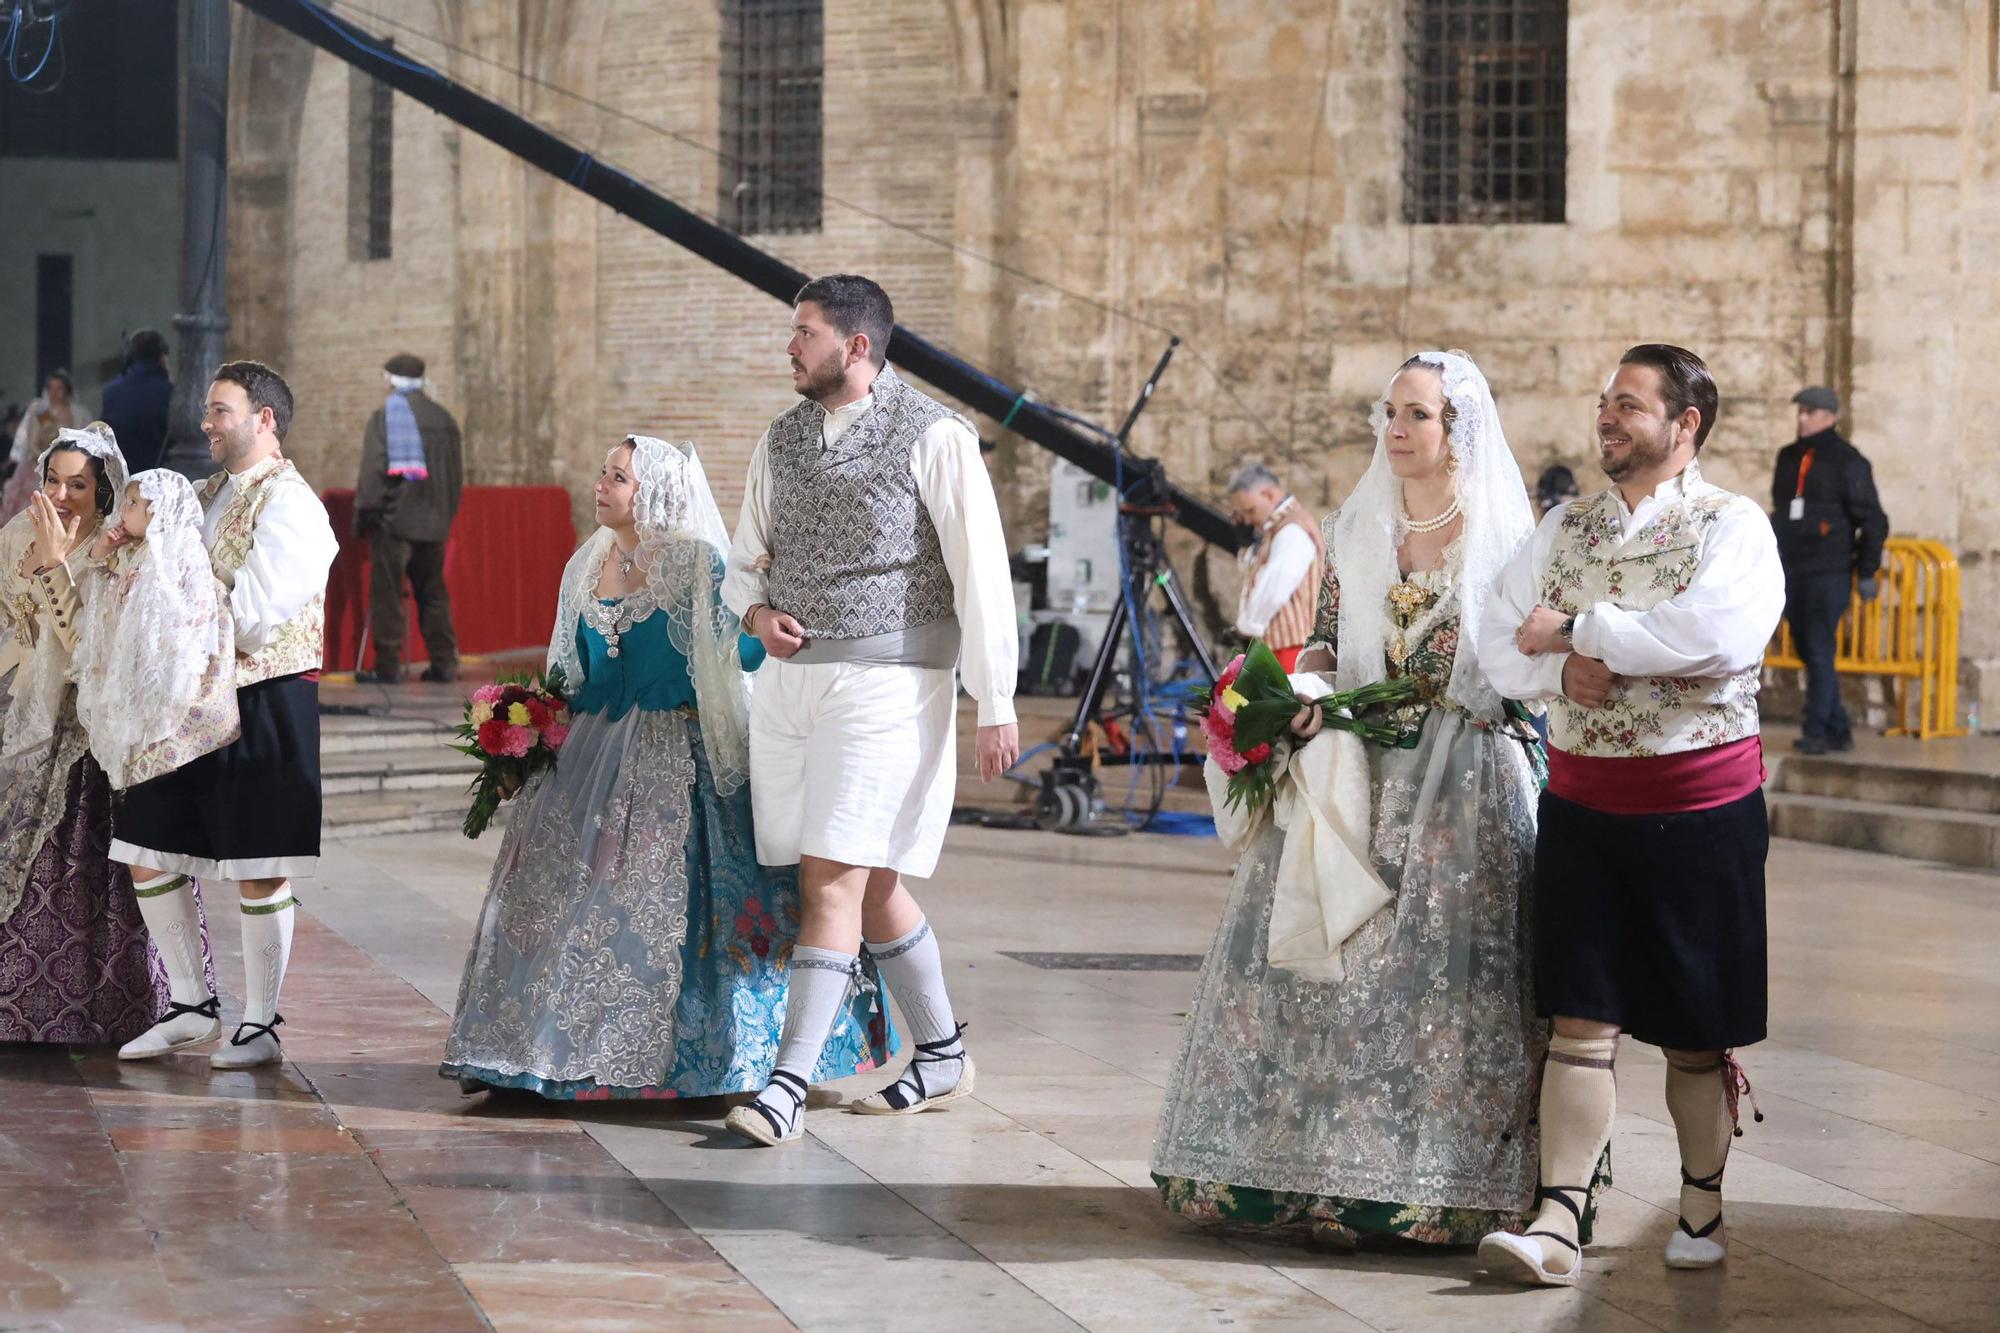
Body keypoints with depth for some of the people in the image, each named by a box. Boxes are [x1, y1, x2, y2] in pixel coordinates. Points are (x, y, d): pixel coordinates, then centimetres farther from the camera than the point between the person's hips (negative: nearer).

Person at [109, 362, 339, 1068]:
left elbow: (249, 616, -19)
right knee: (148, 856, 8)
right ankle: (192, 1005, 21)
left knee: (258, 872, 0)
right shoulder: (207, 497, 14)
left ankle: (259, 1024, 11)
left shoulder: (288, 503, -12)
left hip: (265, 705, -8)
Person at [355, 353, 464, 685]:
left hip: (393, 519, -5)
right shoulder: (444, 420, 10)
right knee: (433, 594, 13)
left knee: (388, 595, -2)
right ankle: (444, 663, 11)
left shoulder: (384, 417, -7)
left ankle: (388, 666, -5)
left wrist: (366, 514, -5)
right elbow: (457, 472, 14)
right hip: (433, 521, 5)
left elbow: (372, 470, -12)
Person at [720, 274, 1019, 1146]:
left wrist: (996, 704, -11)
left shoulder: (933, 437, -8)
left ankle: (789, 1086, -13)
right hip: (791, 679, 7)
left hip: (885, 682, -7)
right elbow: (746, 558, 21)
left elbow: (981, 572, -8)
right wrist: (756, 611, -2)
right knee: (872, 883, 14)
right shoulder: (783, 440, 12)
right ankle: (941, 1057, 28)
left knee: (834, 882, -12)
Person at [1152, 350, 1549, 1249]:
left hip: (1463, 785, -4)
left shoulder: (1501, 534, 1)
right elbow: (1325, 642, 16)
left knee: (1444, 969, -8)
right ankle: (1331, 1176, 2)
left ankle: (1445, 1186, -2)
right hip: (1357, 778, 4)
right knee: (1340, 958, -2)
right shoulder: (1358, 531, 13)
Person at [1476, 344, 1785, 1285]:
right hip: (1582, 806, 3)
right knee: (1581, 1023, -2)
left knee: (1698, 1031, 8)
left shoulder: (1732, 526, -5)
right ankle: (1558, 1226, -5)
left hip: (1701, 808, -3)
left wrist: (1575, 629, -15)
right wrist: (1563, 671, -14)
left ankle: (1701, 1208, 24)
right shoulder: (1565, 528, 11)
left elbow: (1716, 634, -22)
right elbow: (1498, 644, 8)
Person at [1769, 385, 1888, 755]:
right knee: (1808, 652, 8)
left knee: (1820, 653, -11)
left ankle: (1816, 732, -9)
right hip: (1792, 572, 7)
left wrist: (1867, 573, -8)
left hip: (1829, 574, -7)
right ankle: (1839, 730, 17)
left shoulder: (1847, 461, -5)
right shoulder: (1788, 458, 14)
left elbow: (1873, 521, -5)